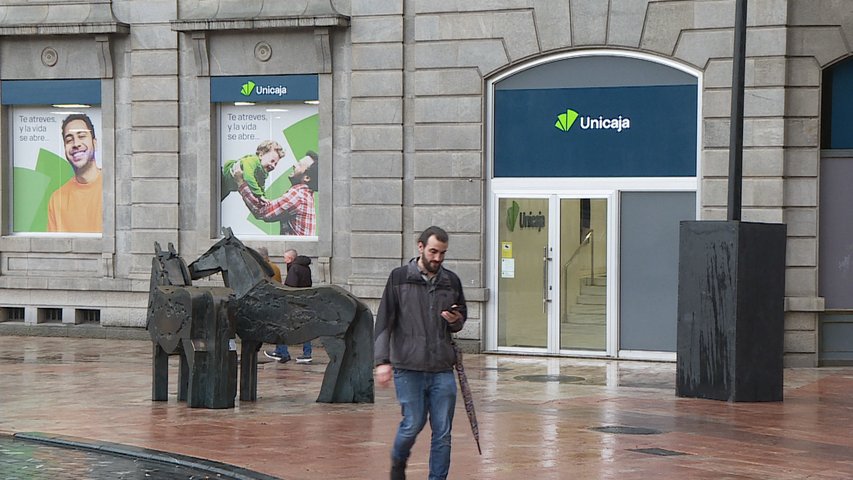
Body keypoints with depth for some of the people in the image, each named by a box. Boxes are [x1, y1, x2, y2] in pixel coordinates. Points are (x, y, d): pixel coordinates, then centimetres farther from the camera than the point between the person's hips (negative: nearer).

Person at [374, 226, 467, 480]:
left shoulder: (451, 281, 9)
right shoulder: (399, 278, -1)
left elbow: (462, 317, 22)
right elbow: (383, 322, -3)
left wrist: (456, 321, -3)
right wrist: (382, 361, -11)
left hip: (442, 370, 3)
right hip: (408, 367, -3)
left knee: (442, 431, 1)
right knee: (413, 423, 0)